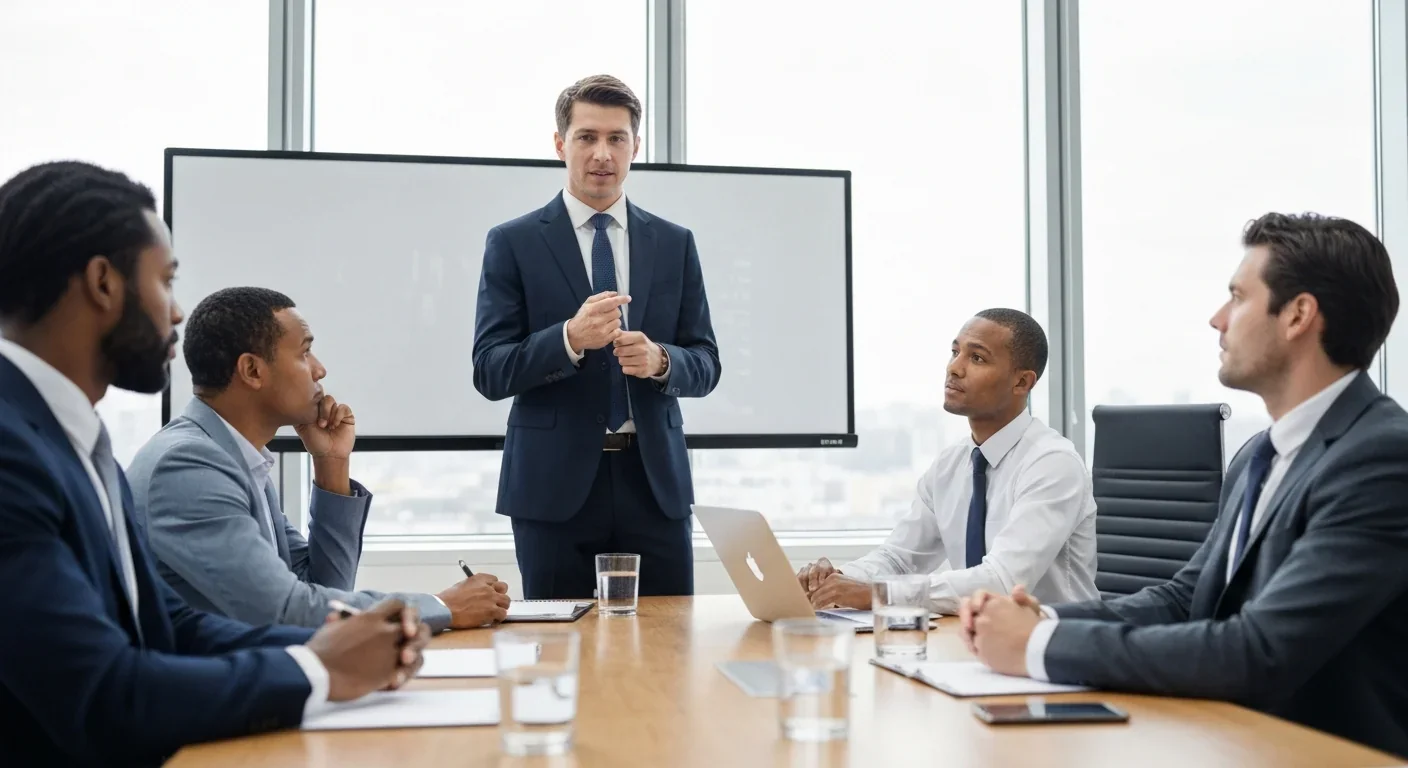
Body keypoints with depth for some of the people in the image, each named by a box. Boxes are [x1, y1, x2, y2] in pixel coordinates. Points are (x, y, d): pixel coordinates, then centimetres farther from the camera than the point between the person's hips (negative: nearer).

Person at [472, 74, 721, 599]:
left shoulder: (675, 244, 10)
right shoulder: (513, 243, 2)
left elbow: (705, 365, 8)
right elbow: (490, 372, -5)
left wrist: (661, 360, -14)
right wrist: (569, 339, -21)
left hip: (655, 482, 2)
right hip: (555, 484, -2)